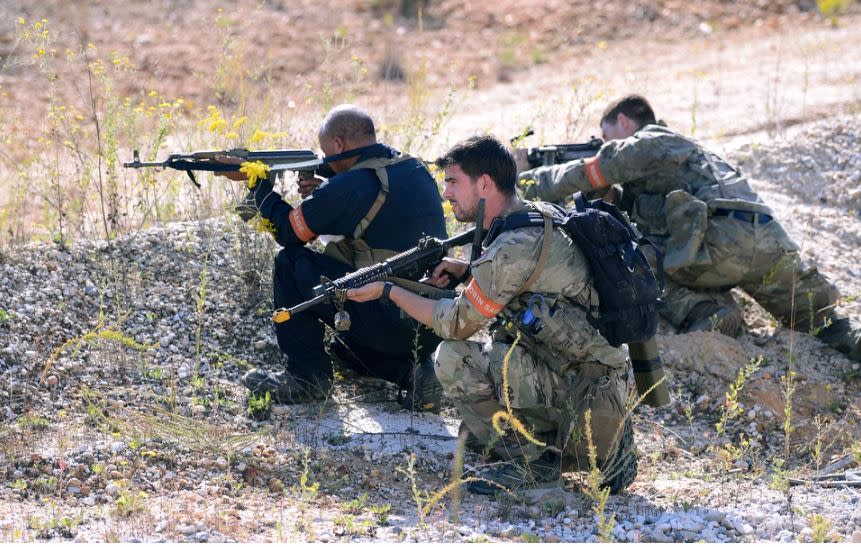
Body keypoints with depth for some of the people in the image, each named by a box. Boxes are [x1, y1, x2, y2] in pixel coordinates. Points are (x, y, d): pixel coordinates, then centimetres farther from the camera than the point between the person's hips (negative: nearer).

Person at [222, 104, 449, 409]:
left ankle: (307, 378, 7)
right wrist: (322, 195, 14)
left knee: (291, 264, 2)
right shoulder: (417, 172, 10)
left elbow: (287, 231, -1)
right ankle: (410, 369, 11)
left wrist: (259, 186, 14)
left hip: (390, 323, -8)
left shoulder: (349, 186, -13)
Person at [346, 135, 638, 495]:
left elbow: (457, 324, -11)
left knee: (453, 359, -16)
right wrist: (467, 271, 11)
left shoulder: (515, 246, -20)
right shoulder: (541, 217, 10)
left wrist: (387, 291, -1)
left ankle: (530, 460, -6)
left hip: (581, 394, -10)